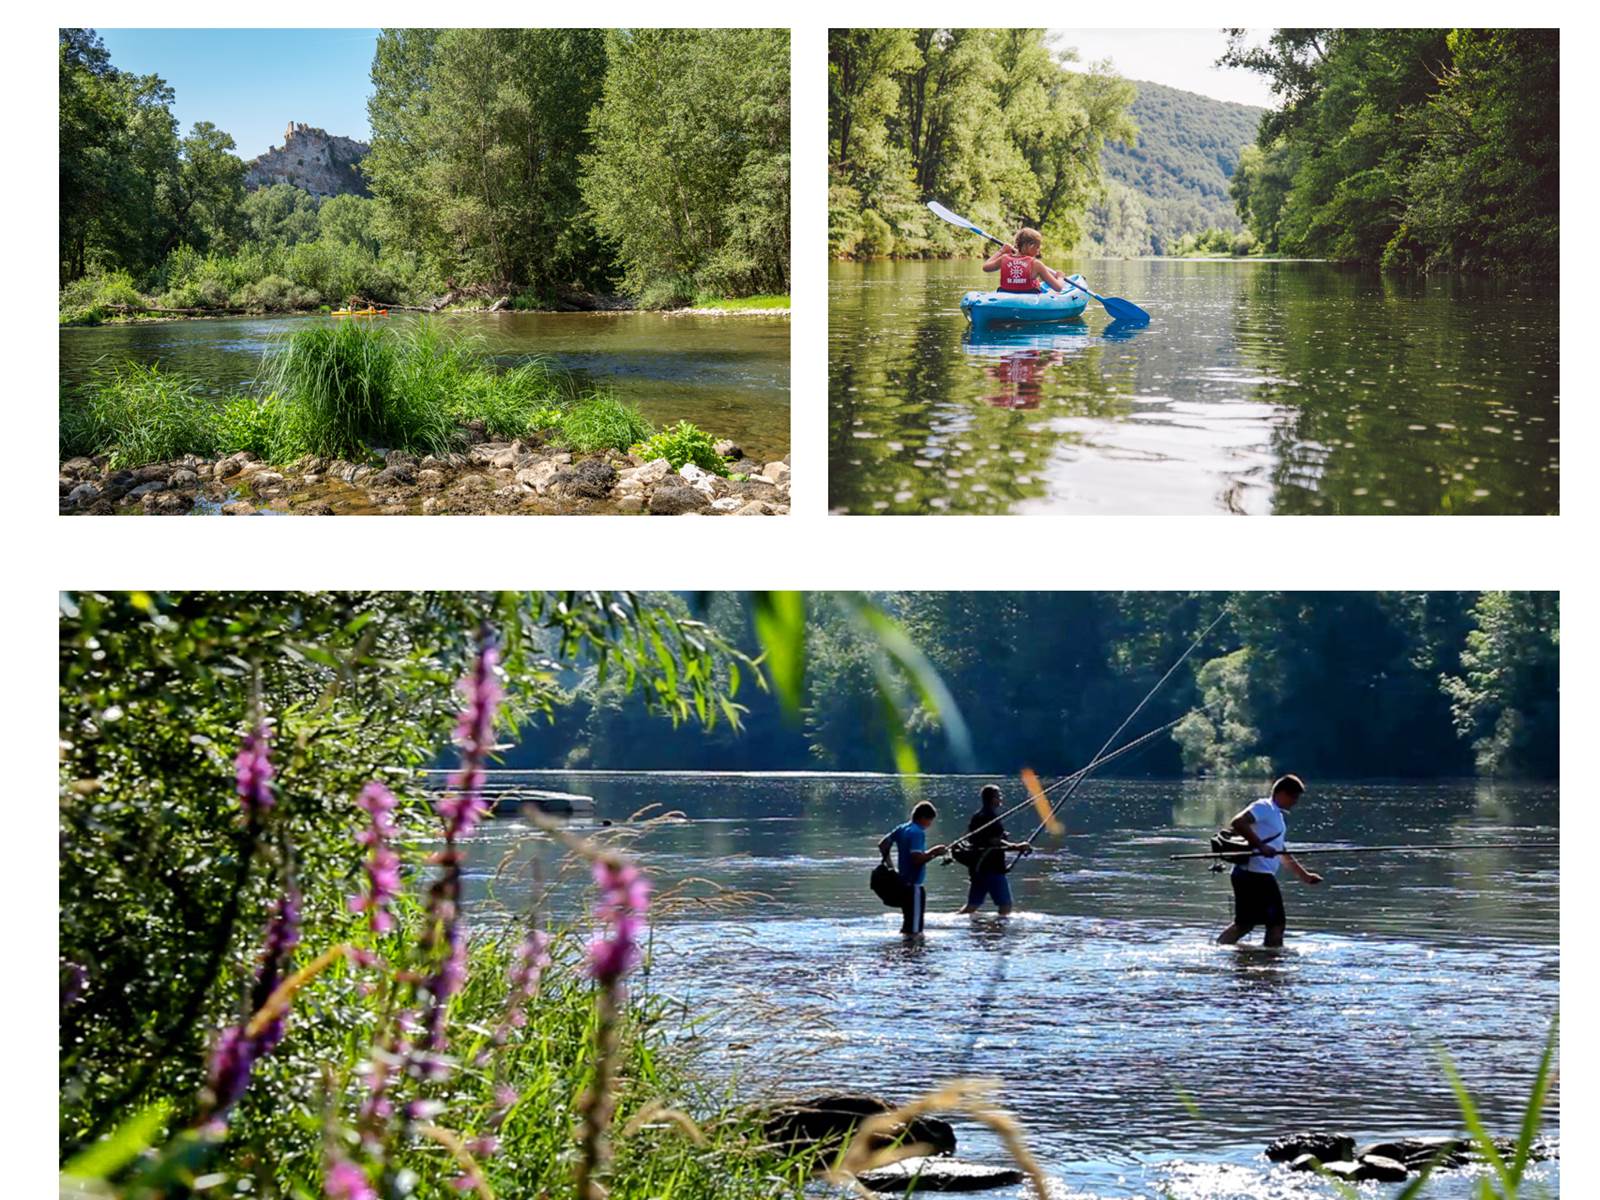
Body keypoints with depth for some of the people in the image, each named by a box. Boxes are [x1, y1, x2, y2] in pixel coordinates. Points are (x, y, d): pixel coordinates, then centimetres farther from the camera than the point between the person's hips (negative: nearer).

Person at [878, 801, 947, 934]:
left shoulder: (901, 829, 10)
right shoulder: (918, 833, -16)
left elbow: (882, 845, 13)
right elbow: (918, 858, -25)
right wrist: (933, 852, -12)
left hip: (903, 883, 9)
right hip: (914, 885, -9)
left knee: (908, 923, 18)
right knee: (914, 928, -5)